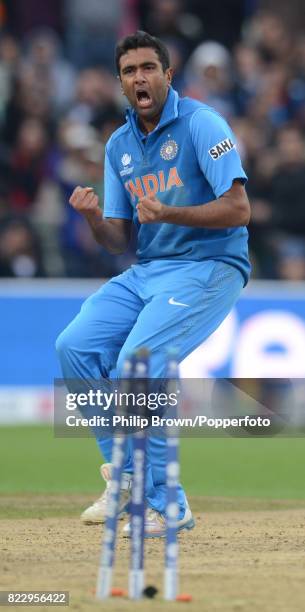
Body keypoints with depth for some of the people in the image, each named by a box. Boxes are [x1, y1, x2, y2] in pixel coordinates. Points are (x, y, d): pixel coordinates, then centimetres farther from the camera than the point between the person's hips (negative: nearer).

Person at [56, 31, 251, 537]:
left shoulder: (201, 124, -10)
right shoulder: (119, 145, 11)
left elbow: (238, 210, -19)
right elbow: (119, 243, 11)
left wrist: (169, 214, -31)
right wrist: (93, 218, -11)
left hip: (209, 266, -7)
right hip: (146, 271, 7)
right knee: (76, 345, -10)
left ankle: (165, 505, -15)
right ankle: (127, 478, 2)